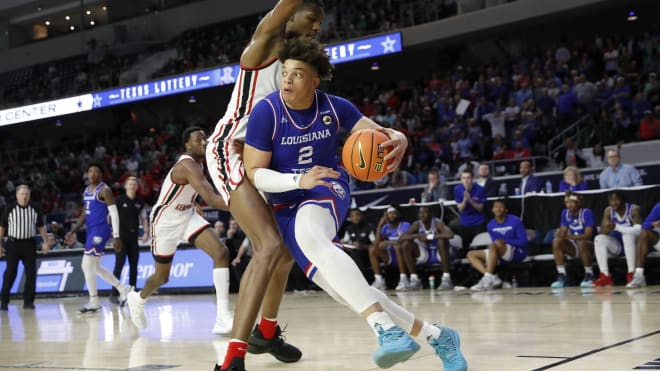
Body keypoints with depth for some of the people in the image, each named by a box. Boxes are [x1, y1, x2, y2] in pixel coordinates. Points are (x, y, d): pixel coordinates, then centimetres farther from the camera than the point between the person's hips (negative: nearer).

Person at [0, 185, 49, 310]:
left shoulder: (35, 210, 6)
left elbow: (41, 227, 14)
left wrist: (45, 241, 5)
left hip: (29, 244, 2)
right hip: (13, 243, -2)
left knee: (31, 273, -1)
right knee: (10, 272, -2)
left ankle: (28, 301, 8)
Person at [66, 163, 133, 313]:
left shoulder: (104, 190, -12)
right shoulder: (86, 190, 14)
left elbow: (114, 213, -15)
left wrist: (116, 237, -21)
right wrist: (73, 231, 12)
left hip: (100, 230, -9)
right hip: (91, 230, 9)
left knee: (87, 265, -9)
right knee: (95, 267, 14)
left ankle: (94, 302, 1)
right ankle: (123, 289, 24)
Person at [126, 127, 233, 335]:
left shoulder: (199, 162, -2)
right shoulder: (188, 165, -30)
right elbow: (211, 199, -44)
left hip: (187, 216, 7)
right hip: (165, 221, -7)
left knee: (221, 253, -18)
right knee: (162, 277, 11)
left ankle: (222, 317, -22)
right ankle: (138, 299, 47)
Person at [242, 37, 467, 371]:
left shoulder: (334, 107, -7)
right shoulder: (266, 112, -14)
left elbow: (378, 133, -2)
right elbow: (254, 173, -13)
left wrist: (397, 140, -28)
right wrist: (299, 181, -31)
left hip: (327, 191, -1)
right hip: (286, 207, 2)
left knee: (308, 234, -39)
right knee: (338, 284, -10)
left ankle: (386, 329, -49)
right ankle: (434, 335, 1)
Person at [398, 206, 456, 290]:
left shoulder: (437, 223, -20)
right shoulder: (417, 225, -6)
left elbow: (450, 234, -41)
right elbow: (401, 238, -14)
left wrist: (429, 236, -34)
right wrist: (417, 236, -28)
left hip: (441, 254, -5)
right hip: (426, 254, 5)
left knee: (442, 240, -36)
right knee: (406, 245, -14)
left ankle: (446, 279, -32)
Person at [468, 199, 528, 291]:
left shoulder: (515, 221, -10)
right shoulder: (491, 225, 5)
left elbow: (523, 242, -12)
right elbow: (496, 242, 7)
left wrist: (505, 241, -24)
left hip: (517, 252, -7)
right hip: (500, 255, 7)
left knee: (494, 246, -35)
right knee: (471, 254, -6)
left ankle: (488, 278, -41)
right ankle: (493, 279, -26)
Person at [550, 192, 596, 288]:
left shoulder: (587, 213, -17)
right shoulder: (565, 213, -1)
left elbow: (588, 235, -25)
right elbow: (563, 231, -1)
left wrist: (568, 236, -37)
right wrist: (560, 234, -28)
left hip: (589, 245, -5)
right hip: (574, 247, 5)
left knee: (581, 243, -37)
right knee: (556, 242, -20)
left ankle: (589, 275, -20)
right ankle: (561, 276, -19)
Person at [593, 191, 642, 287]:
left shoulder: (634, 209, -17)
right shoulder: (608, 211, -4)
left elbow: (638, 230, -31)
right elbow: (602, 232, -8)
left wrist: (616, 227, -39)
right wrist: (607, 228, -33)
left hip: (634, 245, -4)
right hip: (617, 246, 4)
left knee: (628, 234, -34)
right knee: (599, 239, -19)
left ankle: (631, 274, -34)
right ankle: (605, 276, -24)